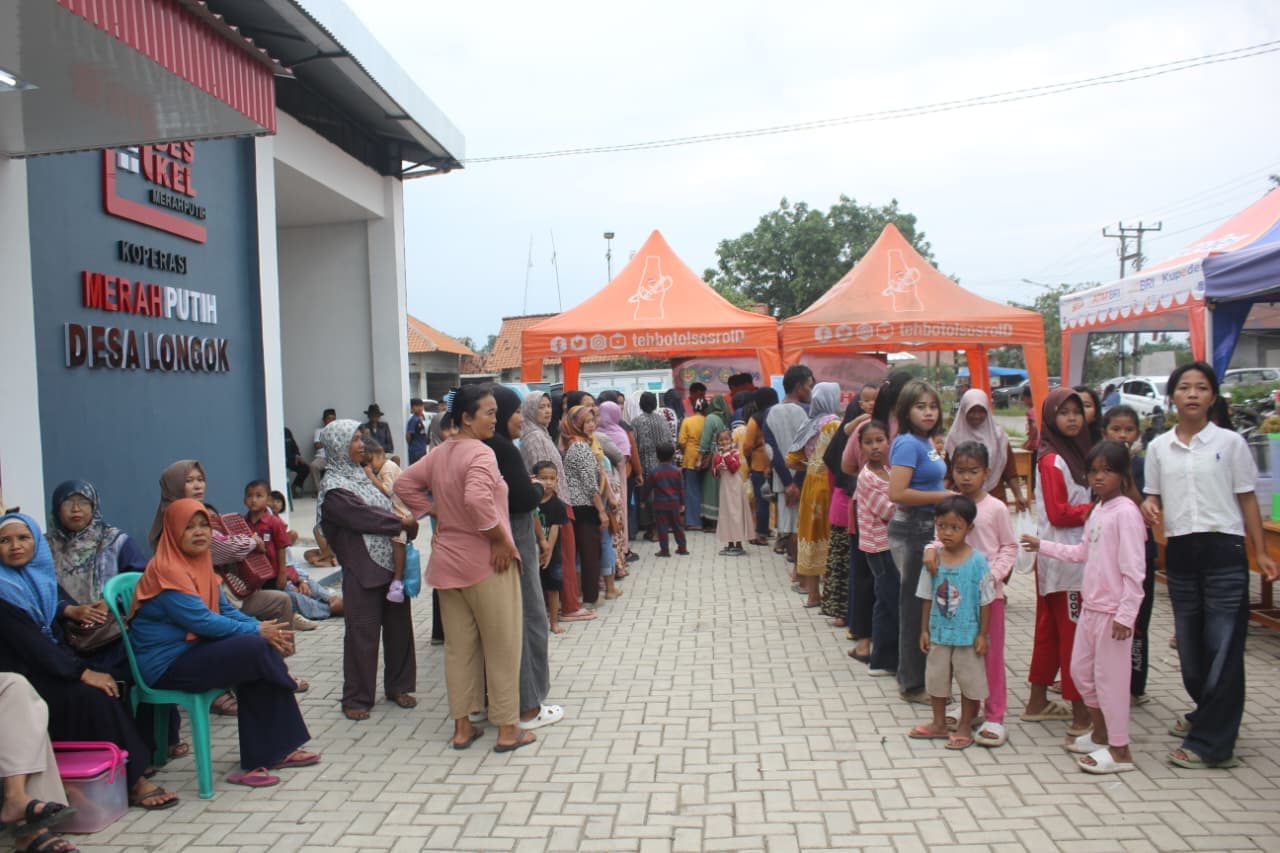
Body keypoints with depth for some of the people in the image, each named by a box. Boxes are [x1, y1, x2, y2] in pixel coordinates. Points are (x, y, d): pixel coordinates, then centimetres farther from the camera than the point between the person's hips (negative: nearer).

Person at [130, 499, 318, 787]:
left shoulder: (199, 563, 11)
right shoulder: (166, 569, -17)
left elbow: (225, 610, 11)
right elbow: (201, 621, -23)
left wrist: (263, 627, -6)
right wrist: (257, 631, -17)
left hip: (191, 650, 9)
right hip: (166, 666, -9)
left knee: (265, 647, -7)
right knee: (254, 648, -24)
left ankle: (270, 753, -2)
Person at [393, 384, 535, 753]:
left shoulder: (438, 454, 7)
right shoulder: (481, 453, -18)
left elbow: (404, 484, 15)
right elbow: (477, 499, -34)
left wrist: (435, 514, 11)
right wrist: (501, 539, -22)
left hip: (447, 560, 8)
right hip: (486, 562, -8)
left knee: (458, 646, 15)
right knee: (502, 647, 6)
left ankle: (462, 727, 23)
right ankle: (507, 729, 15)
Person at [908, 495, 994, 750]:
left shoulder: (977, 561, -15)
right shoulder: (934, 560, -5)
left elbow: (985, 601, -9)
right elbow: (927, 598, 3)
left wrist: (982, 634, -8)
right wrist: (924, 630, 5)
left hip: (967, 634, -4)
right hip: (939, 633, 4)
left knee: (969, 679, 9)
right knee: (936, 677, 15)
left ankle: (965, 726, 26)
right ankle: (939, 724, 33)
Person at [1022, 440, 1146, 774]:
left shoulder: (1126, 512, -16)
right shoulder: (1098, 510, 11)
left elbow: (1133, 569, -19)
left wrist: (1126, 614, -22)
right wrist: (1043, 546, 24)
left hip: (1113, 611, -9)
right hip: (1091, 606, 9)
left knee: (1110, 676, -1)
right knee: (1080, 670, 17)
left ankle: (1119, 750, 12)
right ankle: (1100, 735, 34)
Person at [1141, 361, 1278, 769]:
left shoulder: (1230, 442, -1)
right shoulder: (1159, 447, 7)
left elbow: (1247, 498, 2)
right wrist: (1149, 506, -9)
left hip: (1223, 551, -3)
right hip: (1179, 552, 3)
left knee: (1223, 647, -4)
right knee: (1190, 645, 13)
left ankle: (1210, 743, 4)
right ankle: (1209, 714, 36)